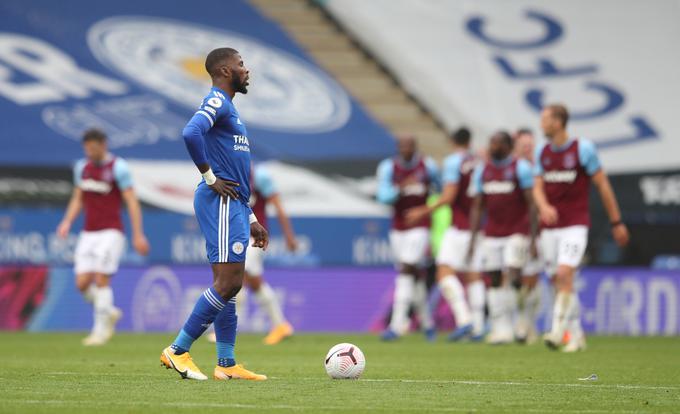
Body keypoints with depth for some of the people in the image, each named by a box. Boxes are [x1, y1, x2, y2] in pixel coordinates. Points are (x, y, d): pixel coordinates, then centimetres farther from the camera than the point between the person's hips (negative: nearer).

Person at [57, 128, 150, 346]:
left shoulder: (118, 167, -9)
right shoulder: (82, 167, 10)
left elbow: (132, 201, -10)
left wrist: (138, 234, -13)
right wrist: (67, 222, 2)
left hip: (111, 232, -6)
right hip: (88, 233, 6)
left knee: (101, 279, -13)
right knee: (83, 283, -3)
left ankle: (101, 330, -3)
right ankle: (110, 313, 21)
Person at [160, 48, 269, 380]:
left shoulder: (228, 106, 23)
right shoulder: (216, 100, -8)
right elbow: (191, 133, -29)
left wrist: (250, 219, 25)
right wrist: (209, 177, -19)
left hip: (233, 206, 10)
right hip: (220, 204, -10)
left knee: (229, 286, 8)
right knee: (227, 284, -13)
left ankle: (226, 365, 9)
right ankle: (178, 351, -10)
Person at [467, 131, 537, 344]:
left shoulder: (520, 168, -4)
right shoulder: (483, 171, 11)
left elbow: (531, 204, -7)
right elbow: (477, 206, 15)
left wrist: (533, 236, -13)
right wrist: (472, 238, 10)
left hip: (517, 234, -5)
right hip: (492, 235, 5)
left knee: (511, 278, -14)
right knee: (495, 281, 2)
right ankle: (500, 329, 5)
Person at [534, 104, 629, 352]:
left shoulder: (583, 149, -7)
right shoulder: (542, 153, 9)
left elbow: (603, 185, -3)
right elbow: (538, 188, 5)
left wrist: (617, 222, -1)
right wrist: (544, 206, -19)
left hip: (575, 225, -5)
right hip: (549, 227, 6)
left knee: (564, 275, -20)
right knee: (559, 282, 6)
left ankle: (558, 332, -21)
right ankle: (577, 336, 16)